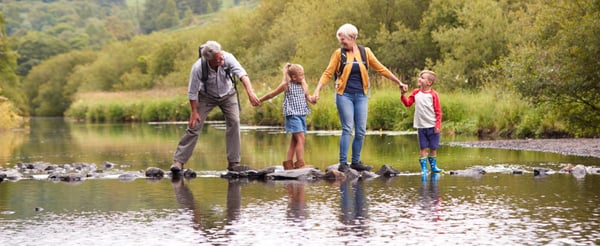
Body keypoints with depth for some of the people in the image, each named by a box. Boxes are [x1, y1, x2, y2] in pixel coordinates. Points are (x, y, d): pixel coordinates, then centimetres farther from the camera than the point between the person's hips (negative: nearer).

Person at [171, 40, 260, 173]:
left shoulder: (228, 58, -31)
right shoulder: (198, 68, -33)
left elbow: (242, 74, -42)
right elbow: (192, 92, -20)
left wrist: (250, 92, -56)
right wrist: (194, 111, -17)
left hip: (227, 94, 2)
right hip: (207, 96, -2)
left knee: (234, 122, -11)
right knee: (194, 126, -8)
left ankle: (234, 162, -5)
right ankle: (178, 161, -2)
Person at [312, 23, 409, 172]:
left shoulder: (365, 52, 4)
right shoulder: (339, 53, -1)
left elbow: (381, 69, 9)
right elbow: (328, 73, -1)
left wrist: (399, 83, 9)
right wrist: (317, 90, -12)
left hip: (361, 96, 3)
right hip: (344, 95, -3)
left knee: (361, 131, 2)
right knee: (347, 129, -9)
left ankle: (356, 161, 13)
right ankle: (343, 163, -5)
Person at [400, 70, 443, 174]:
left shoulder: (433, 94, -7)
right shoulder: (416, 93, 5)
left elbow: (438, 111, -6)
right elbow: (408, 103, 7)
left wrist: (438, 125, -9)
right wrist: (403, 95, -9)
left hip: (432, 126, -2)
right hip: (421, 126, 2)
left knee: (433, 148, 7)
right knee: (423, 148, 2)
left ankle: (433, 166, 21)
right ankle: (424, 168, 5)